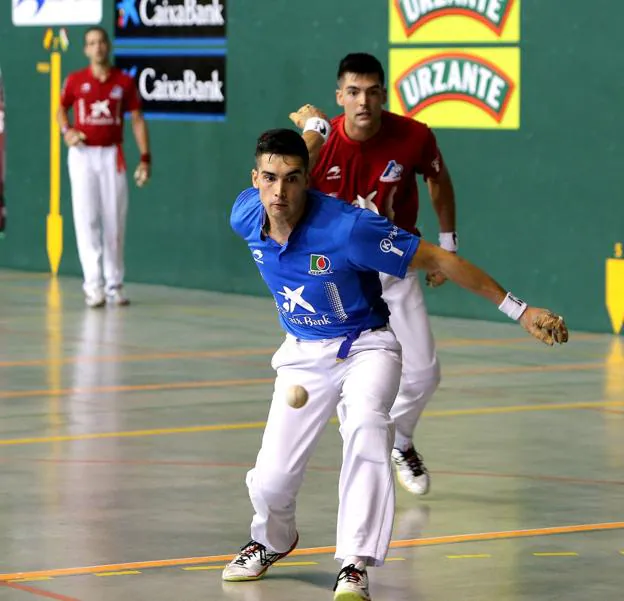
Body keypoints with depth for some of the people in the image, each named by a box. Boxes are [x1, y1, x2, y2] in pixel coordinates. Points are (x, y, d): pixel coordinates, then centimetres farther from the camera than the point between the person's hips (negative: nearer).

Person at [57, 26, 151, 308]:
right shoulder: (75, 81, 2)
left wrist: (145, 158, -1)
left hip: (113, 155, 1)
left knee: (114, 221, 5)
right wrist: (66, 131, -5)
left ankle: (114, 285, 15)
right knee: (86, 218, -10)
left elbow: (137, 119, 5)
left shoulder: (124, 82, 3)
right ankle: (93, 284, -11)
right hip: (83, 154, -1)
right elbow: (62, 109, 16)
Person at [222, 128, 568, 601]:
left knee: (365, 425, -35)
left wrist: (520, 310, -22)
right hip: (303, 353, 4)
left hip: (365, 346, -4)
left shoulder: (346, 227, -29)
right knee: (270, 482, -5)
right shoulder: (245, 217, -14)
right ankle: (273, 542, 32)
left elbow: (437, 260, -23)